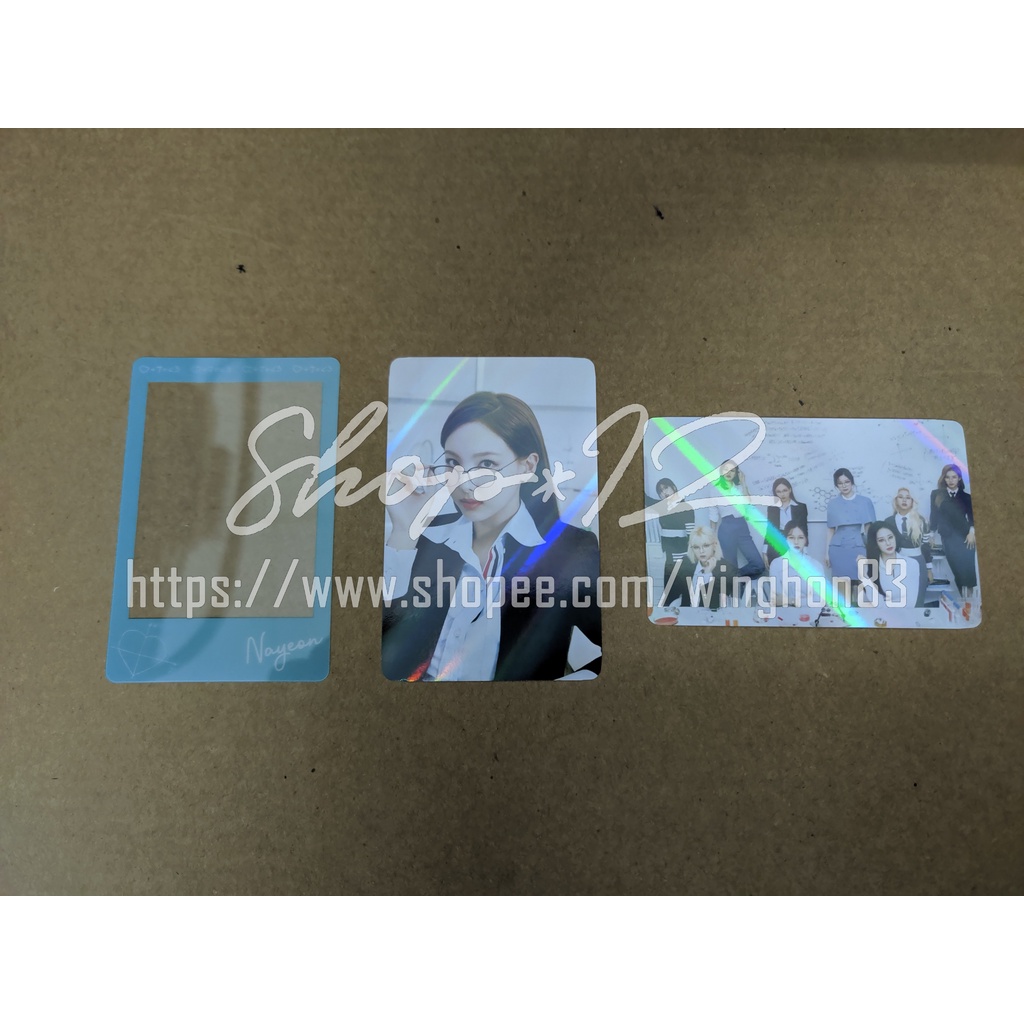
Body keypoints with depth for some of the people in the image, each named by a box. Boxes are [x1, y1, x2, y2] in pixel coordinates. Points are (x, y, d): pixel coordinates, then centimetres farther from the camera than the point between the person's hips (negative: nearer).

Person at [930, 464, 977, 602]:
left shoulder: (965, 496, 7)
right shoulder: (936, 494, 5)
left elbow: (971, 516, 6)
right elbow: (934, 516, 6)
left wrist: (971, 532, -6)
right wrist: (932, 534, 4)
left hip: (965, 536, 0)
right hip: (948, 537, 0)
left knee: (968, 566, -10)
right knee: (958, 568, -2)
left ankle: (970, 594, -3)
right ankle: (964, 596, 4)